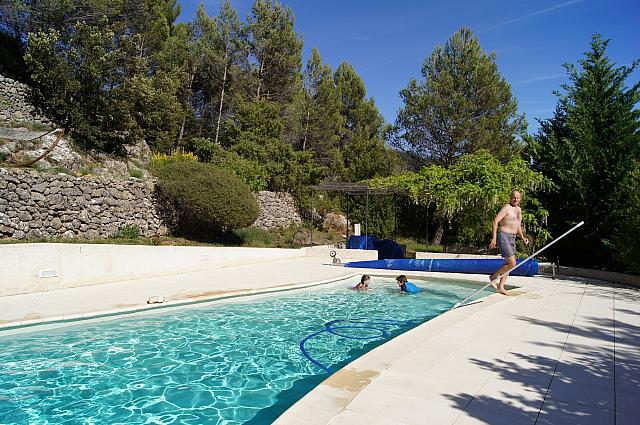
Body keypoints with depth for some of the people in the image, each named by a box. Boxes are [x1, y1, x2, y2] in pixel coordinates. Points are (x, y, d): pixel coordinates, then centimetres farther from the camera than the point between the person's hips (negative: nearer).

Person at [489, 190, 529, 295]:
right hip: (504, 236, -9)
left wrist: (522, 237, 15)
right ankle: (493, 277, 4)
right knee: (512, 264, -14)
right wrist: (494, 238, -23)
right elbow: (495, 221, -17)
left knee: (508, 263, 9)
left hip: (512, 238, 9)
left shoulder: (519, 210, 17)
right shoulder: (506, 208, -10)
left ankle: (500, 286, 16)